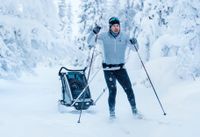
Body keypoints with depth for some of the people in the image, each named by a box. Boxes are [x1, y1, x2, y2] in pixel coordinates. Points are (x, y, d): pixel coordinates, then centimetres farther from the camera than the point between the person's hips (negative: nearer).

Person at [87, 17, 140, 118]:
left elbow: (135, 48, 6)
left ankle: (134, 109, 16)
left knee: (129, 89, -2)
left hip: (121, 68, 2)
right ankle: (112, 113, 3)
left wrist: (134, 43, -16)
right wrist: (94, 32, -21)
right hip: (108, 69, -2)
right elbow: (89, 42, -5)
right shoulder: (104, 36, -2)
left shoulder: (124, 37, 2)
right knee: (112, 90, -11)